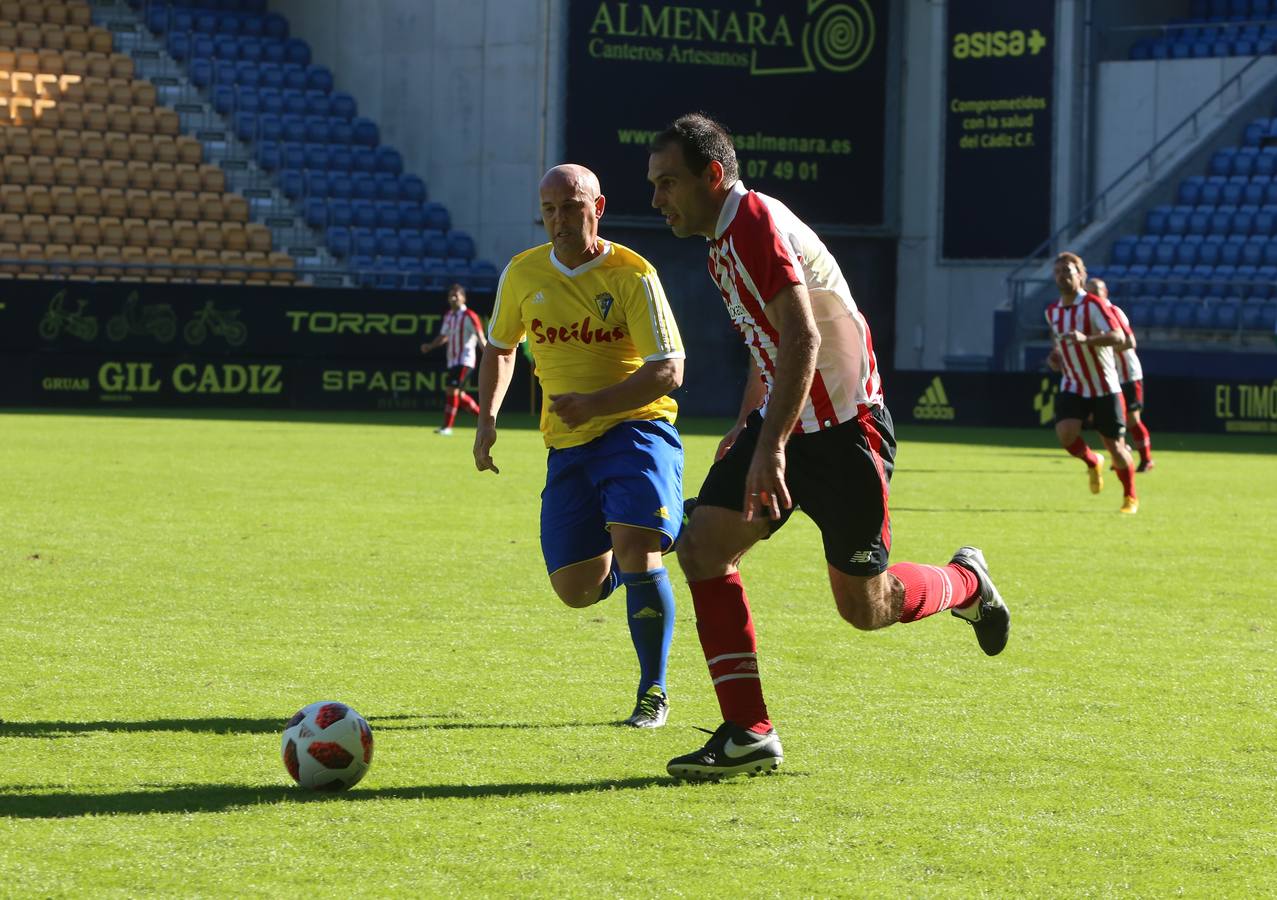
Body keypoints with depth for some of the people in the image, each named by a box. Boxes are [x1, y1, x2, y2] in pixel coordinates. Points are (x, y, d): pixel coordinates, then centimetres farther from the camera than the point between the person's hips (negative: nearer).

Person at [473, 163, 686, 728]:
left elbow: (668, 372, -15)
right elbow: (500, 348, 21)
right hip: (567, 446, 5)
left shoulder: (631, 275, -11)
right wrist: (487, 418, 8)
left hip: (636, 427, -5)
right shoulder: (523, 274, 3)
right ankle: (637, 554, 40)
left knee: (634, 547, -25)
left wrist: (595, 403, -26)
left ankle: (653, 691, -7)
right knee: (575, 591, 3)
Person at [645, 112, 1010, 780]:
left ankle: (965, 584, 32)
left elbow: (802, 338, -30)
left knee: (864, 606, -1)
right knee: (702, 546, -9)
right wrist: (745, 428, 27)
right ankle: (747, 733, -7)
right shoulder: (723, 241, 13)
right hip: (784, 423, 9)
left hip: (845, 431, -9)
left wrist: (770, 447, -36)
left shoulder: (757, 223, -19)